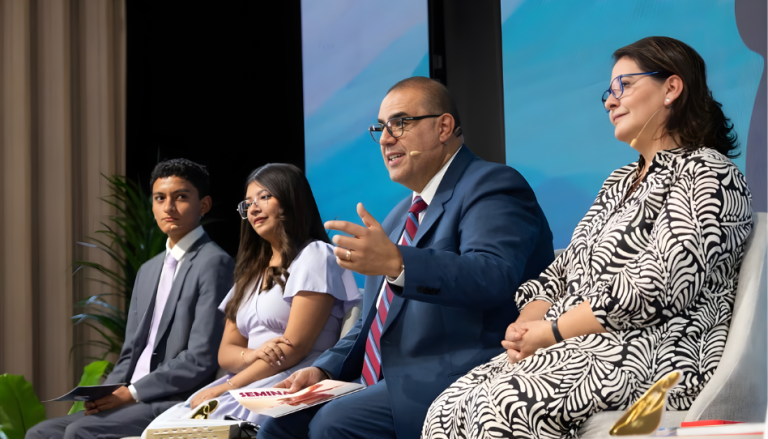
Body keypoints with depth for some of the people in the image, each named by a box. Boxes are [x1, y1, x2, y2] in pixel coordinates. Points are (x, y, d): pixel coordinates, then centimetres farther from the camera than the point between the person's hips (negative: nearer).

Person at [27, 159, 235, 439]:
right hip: (136, 403, 9)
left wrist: (132, 392, -14)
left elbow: (201, 359, -14)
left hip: (176, 405, -9)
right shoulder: (148, 271, 21)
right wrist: (107, 394, 1)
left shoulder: (213, 264, -7)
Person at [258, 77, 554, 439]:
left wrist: (398, 264, -38)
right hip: (392, 384, 9)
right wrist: (324, 370, 11)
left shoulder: (491, 187, -6)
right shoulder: (401, 217, 24)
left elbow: (494, 276, -26)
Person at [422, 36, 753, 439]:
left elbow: (652, 291, -15)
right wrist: (525, 326, -2)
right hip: (574, 349, 8)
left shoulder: (706, 173, -3)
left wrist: (549, 331, -10)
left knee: (505, 404, -33)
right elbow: (562, 271, 20)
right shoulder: (620, 182, 27)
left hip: (652, 357, -8)